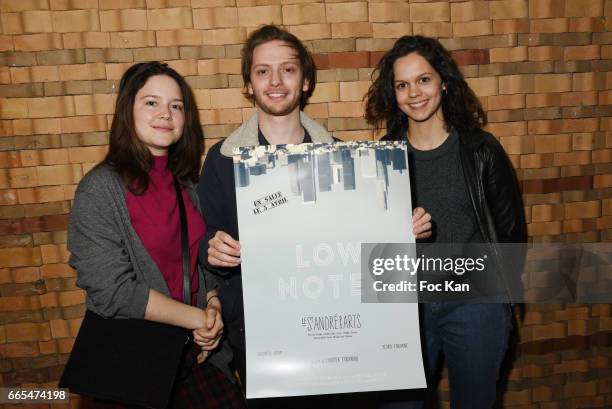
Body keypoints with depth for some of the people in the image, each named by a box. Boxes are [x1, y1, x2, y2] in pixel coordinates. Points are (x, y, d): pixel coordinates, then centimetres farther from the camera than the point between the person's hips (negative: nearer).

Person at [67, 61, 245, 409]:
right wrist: (198, 318, -12)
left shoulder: (187, 181, 6)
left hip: (198, 347, 4)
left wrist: (214, 307, -5)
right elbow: (112, 292, -15)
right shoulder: (99, 190, -11)